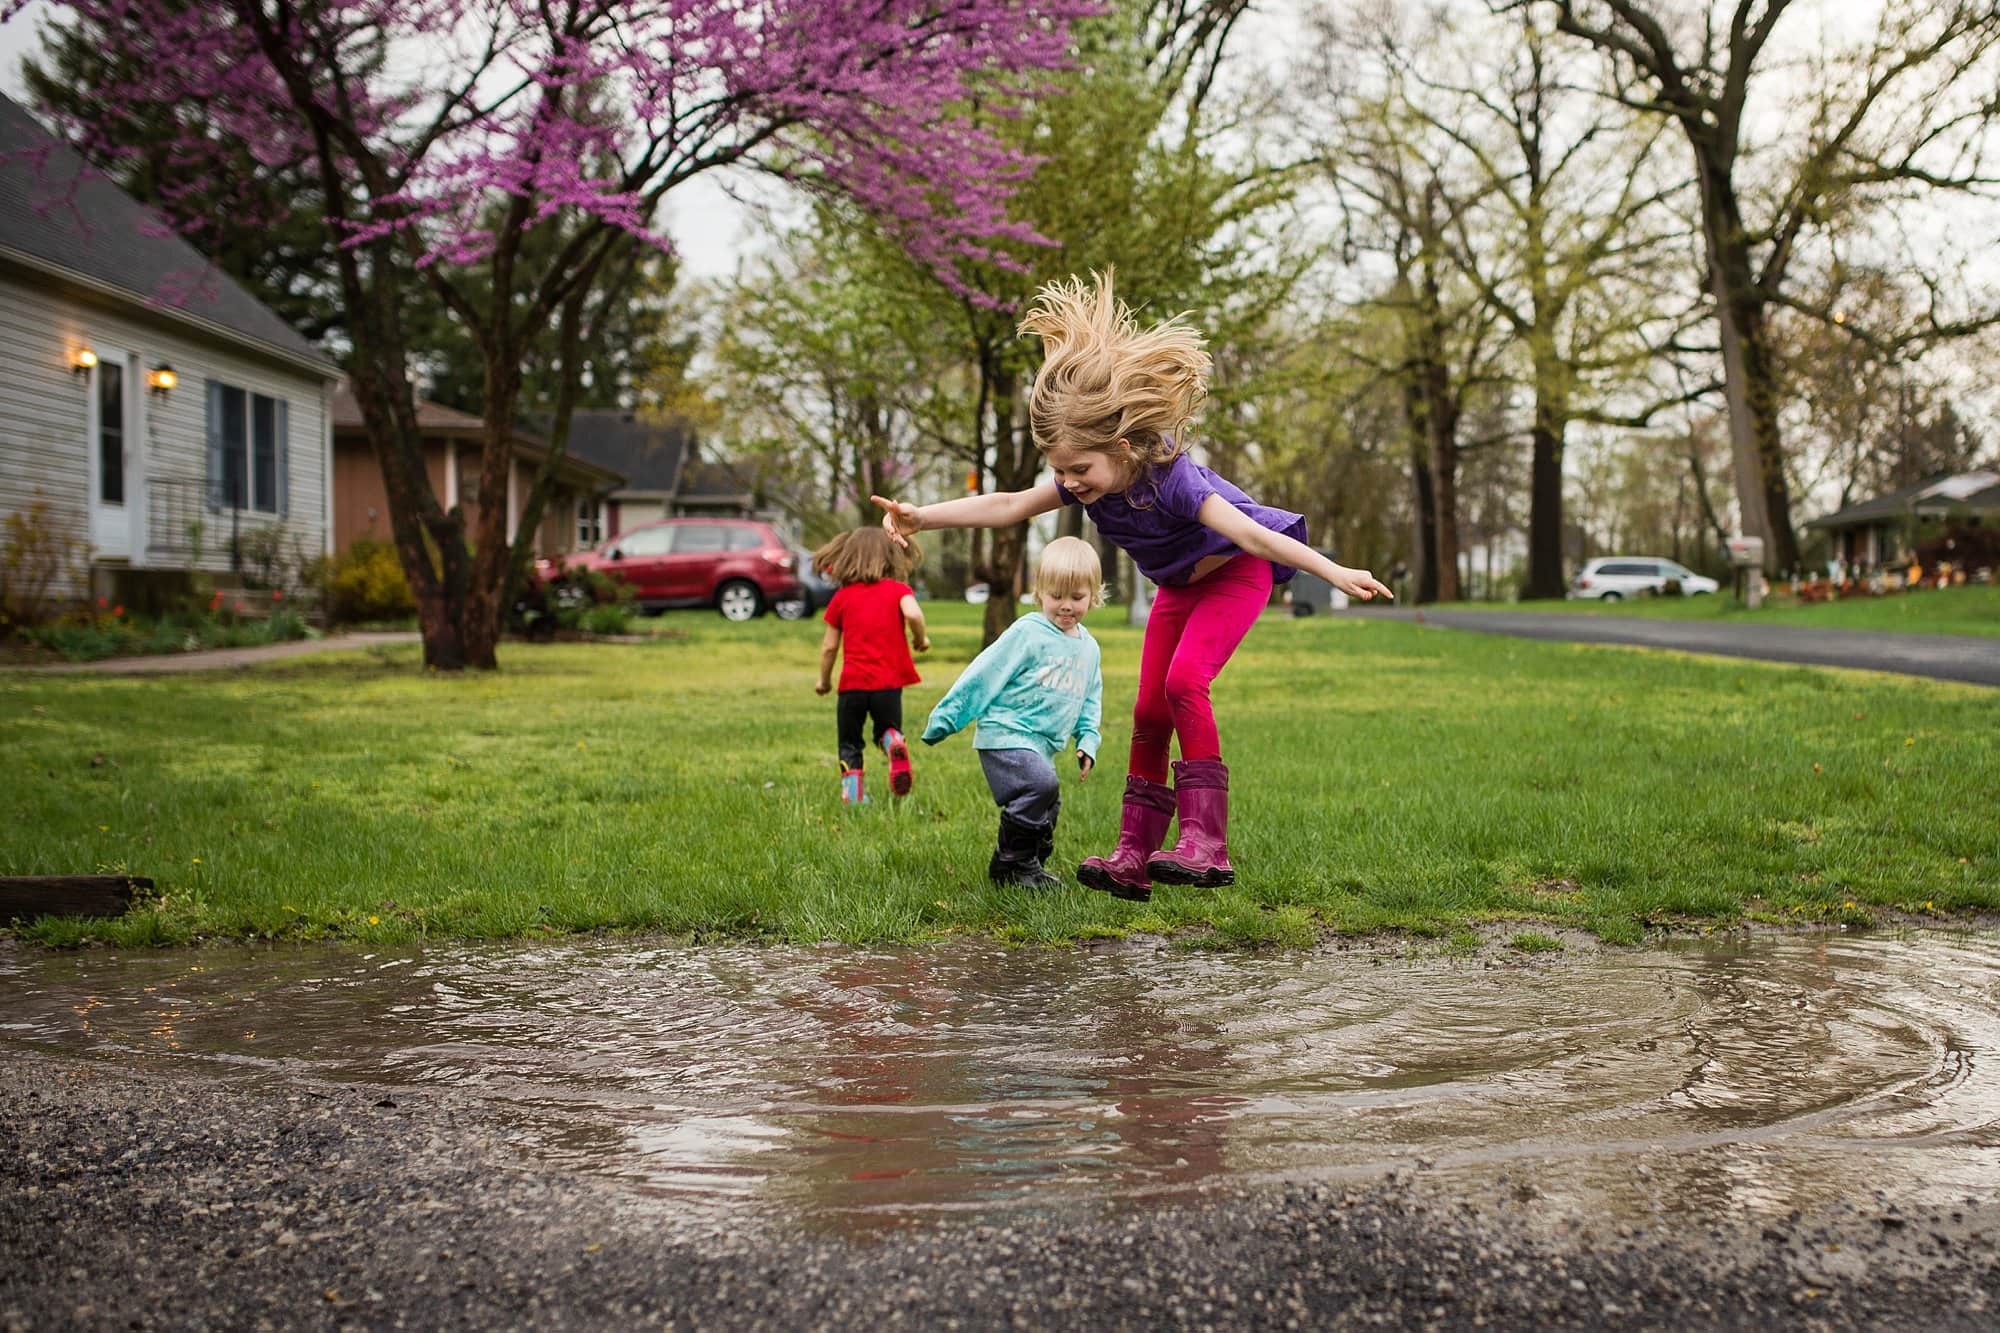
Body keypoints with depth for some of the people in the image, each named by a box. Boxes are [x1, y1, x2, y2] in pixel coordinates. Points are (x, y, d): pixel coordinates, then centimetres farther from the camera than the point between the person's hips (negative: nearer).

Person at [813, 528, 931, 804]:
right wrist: (921, 638, -1)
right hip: (888, 682, 0)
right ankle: (895, 742, -13)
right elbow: (913, 614, -22)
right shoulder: (898, 589, 1)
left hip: (853, 683, 1)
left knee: (849, 743, 14)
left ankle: (852, 793, 1)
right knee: (888, 728, 21)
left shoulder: (841, 597, 5)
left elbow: (829, 646, 7)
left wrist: (824, 680, 21)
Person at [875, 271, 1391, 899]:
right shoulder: (1086, 482, -17)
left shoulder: (1171, 477, -37)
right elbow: (1008, 506, -12)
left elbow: (1247, 531, -45)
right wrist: (920, 515, -17)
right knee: (1150, 711, 1)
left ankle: (1206, 839, -27)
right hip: (1177, 585, 8)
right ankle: (1134, 857, 5)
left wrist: (1335, 573, -53)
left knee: (1184, 681, -28)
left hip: (1237, 572, -8)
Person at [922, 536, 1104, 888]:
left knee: (1047, 809, 10)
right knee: (1042, 785, -26)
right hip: (1005, 735, -8)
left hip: (1040, 745, 8)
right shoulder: (1027, 633, -10)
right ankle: (1012, 864, -12)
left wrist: (1087, 742, 12)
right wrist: (945, 718, -8)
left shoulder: (1089, 648, 13)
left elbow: (1090, 701, 25)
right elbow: (982, 675, -9)